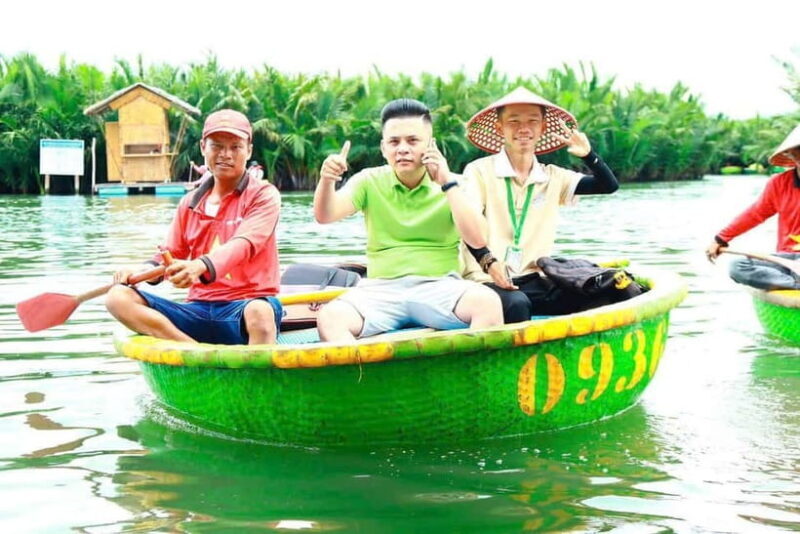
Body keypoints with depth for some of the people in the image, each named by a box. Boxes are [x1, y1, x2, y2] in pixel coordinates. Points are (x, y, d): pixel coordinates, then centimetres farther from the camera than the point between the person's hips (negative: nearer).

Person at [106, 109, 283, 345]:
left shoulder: (263, 195, 2)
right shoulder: (189, 203, 18)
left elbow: (243, 244, -16)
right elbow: (172, 256, 18)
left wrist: (201, 266, -36)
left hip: (243, 308, -5)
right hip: (198, 310, 5)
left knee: (259, 312, -41)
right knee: (119, 298, -17)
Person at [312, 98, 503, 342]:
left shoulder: (452, 186, 8)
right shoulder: (370, 181, 10)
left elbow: (477, 240, -6)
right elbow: (325, 216, -4)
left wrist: (448, 184, -9)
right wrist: (327, 181, -24)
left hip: (439, 288, -1)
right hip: (380, 290, 1)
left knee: (487, 302, -32)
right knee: (330, 318, -29)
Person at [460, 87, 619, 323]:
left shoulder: (553, 178, 14)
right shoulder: (479, 171, -1)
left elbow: (609, 185, 9)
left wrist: (588, 155, -10)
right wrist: (488, 261, -28)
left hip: (535, 281, 5)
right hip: (487, 280, -4)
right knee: (516, 304, -37)